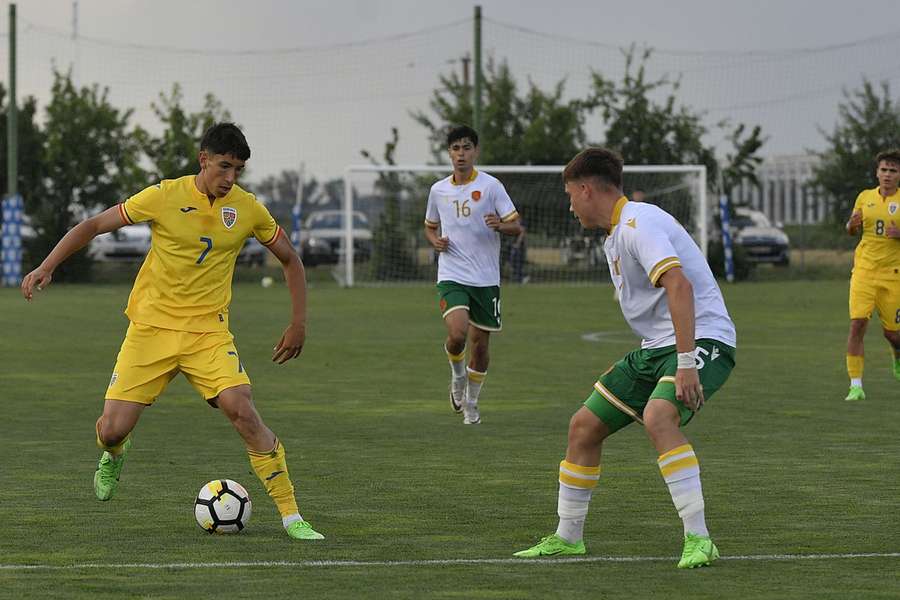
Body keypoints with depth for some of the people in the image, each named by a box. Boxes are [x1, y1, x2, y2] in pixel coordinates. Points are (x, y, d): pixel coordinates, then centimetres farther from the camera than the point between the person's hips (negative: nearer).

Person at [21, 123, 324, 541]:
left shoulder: (247, 209, -2)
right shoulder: (164, 197, -9)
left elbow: (290, 260, 13)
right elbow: (93, 226, -1)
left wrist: (298, 323, 5)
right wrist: (46, 267, -12)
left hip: (207, 330, 0)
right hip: (151, 326, 0)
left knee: (241, 410, -23)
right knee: (112, 430, -7)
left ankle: (291, 517, -16)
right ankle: (114, 455, 35)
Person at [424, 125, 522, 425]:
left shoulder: (491, 186, -3)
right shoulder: (438, 190, 7)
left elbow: (516, 227, -3)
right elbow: (430, 226, 23)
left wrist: (499, 225, -25)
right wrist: (435, 241, 0)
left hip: (486, 278, 0)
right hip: (452, 276, 0)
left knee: (480, 342, 6)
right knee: (457, 334, -22)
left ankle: (471, 401, 26)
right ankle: (457, 375, 9)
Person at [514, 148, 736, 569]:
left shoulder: (637, 224, -16)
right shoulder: (615, 237, 17)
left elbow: (679, 285, -29)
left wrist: (686, 363, -35)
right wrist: (623, 373, 28)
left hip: (703, 340, -10)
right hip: (657, 345, 10)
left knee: (657, 417, -35)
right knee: (584, 426, 10)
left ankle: (698, 541, -34)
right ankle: (567, 537, 24)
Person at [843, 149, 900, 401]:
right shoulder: (865, 197, 8)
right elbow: (852, 230, 20)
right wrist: (852, 224, -4)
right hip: (864, 269, 2)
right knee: (857, 323, -14)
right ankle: (856, 386, -10)